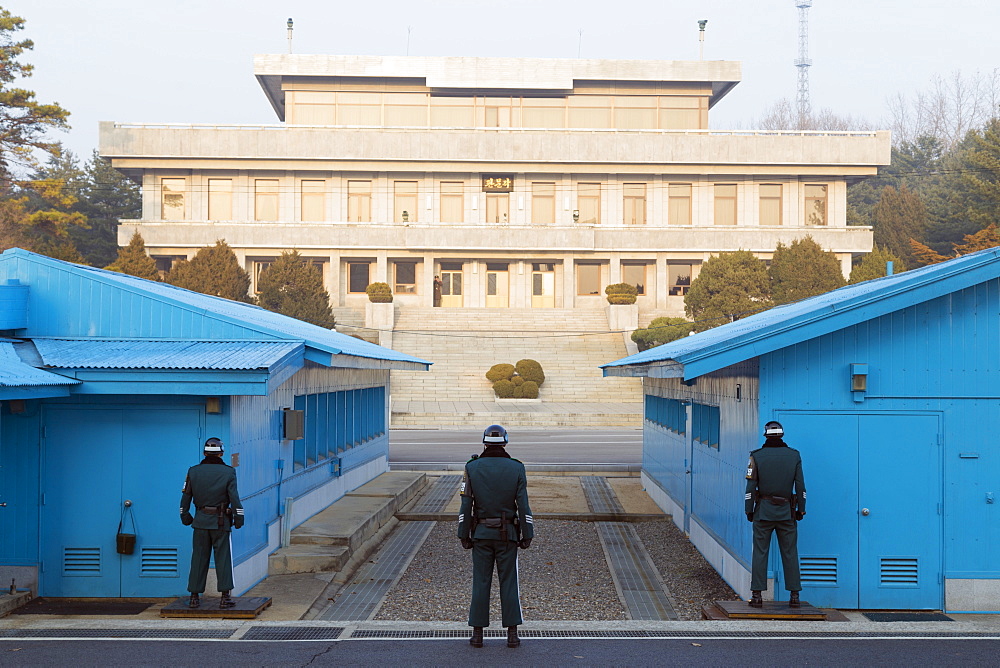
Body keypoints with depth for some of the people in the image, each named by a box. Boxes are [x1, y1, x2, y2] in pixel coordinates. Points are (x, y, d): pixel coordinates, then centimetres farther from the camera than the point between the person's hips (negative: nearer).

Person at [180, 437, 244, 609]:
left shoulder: (193, 472, 2)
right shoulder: (228, 472, -5)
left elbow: (185, 497, 5)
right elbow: (234, 498, -8)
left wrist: (185, 515, 17)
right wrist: (238, 518, 0)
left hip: (200, 522, 2)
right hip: (221, 522, -2)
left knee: (198, 560, 8)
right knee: (223, 559, 3)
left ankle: (194, 597, 9)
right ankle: (225, 597, 0)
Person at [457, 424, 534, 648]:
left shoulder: (472, 468, -3)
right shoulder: (516, 468, -4)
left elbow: (466, 506, -4)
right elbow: (523, 506, -5)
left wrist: (464, 535, 3)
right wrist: (527, 535, 0)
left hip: (481, 533, 0)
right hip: (507, 534, 0)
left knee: (480, 583, 5)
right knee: (509, 582, 4)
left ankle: (477, 633, 7)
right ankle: (512, 633, 5)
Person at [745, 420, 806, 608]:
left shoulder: (757, 456, -3)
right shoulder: (794, 455, 1)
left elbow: (751, 486, -4)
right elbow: (800, 486, 2)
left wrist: (749, 510, 4)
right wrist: (801, 509, 10)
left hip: (763, 512, -1)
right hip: (787, 513, 1)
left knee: (760, 552, 3)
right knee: (790, 553, 7)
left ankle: (757, 595, 1)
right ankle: (794, 595, 7)